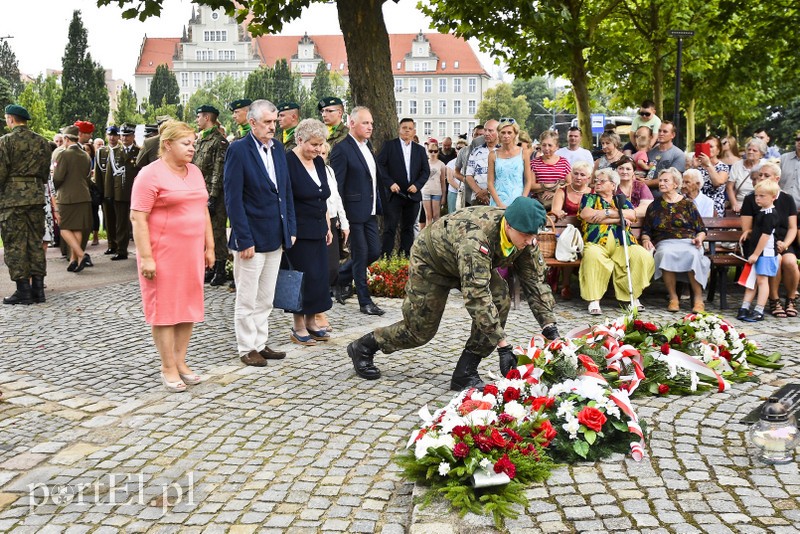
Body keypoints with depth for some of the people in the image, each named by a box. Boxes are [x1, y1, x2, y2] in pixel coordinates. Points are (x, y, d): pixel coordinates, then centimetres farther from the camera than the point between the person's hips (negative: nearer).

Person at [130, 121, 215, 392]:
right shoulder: (150, 174, -10)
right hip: (163, 254, -7)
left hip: (192, 253, 7)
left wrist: (209, 247, 14)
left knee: (188, 307, 10)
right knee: (165, 309, 1)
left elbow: (203, 210, 18)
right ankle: (168, 369, 9)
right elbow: (138, 218, -14)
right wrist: (145, 257, -19)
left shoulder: (194, 171, 12)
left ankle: (181, 362, 20)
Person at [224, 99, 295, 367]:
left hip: (276, 238, 7)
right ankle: (247, 349, 16)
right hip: (251, 237, -7)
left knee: (265, 299, 15)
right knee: (247, 300, 5)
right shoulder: (238, 150, -12)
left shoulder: (278, 148, 8)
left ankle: (260, 344, 26)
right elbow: (233, 199, -15)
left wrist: (290, 229, 9)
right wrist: (245, 240, -18)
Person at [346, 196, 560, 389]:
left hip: (469, 262, 6)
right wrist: (503, 346, -46)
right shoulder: (476, 239, -45)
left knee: (500, 302, -18)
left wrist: (550, 327, -24)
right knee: (420, 329, 2)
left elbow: (535, 281, -15)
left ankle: (464, 374, -7)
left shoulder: (525, 236, -22)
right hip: (431, 259, -6)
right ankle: (362, 348, 28)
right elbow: (477, 296, -47)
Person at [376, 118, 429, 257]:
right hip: (393, 194, -4)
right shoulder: (389, 145, 1)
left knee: (408, 229, 9)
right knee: (390, 228, -5)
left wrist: (417, 185, -7)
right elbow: (380, 165, -4)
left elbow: (426, 171, 10)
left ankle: (405, 258, 15)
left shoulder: (420, 149, 12)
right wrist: (390, 183, -14)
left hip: (412, 194, 4)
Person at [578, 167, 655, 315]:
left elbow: (632, 215, 4)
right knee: (593, 256, -37)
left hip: (621, 244, 3)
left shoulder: (622, 200, 25)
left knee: (643, 256, -24)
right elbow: (586, 214, -2)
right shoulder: (589, 198, 21)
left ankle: (634, 296, -10)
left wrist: (607, 212, -4)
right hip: (597, 243, -2)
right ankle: (594, 300, -31)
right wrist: (618, 219, -1)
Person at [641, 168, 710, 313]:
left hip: (688, 242, 0)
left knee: (693, 255, -37)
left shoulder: (688, 204, 16)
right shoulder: (654, 206, 21)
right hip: (665, 243, 1)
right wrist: (646, 240, 0)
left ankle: (698, 299, -29)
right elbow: (646, 231, 21)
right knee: (666, 254, -37)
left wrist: (699, 238, -6)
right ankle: (673, 298, -30)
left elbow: (701, 230, 15)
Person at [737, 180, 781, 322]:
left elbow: (766, 235, -20)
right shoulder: (761, 212, 14)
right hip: (755, 252, 10)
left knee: (762, 280, -5)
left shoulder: (770, 214, -15)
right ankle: (745, 308, 12)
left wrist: (756, 254, -20)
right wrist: (750, 233, 10)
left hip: (765, 252, -9)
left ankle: (759, 311, -2)